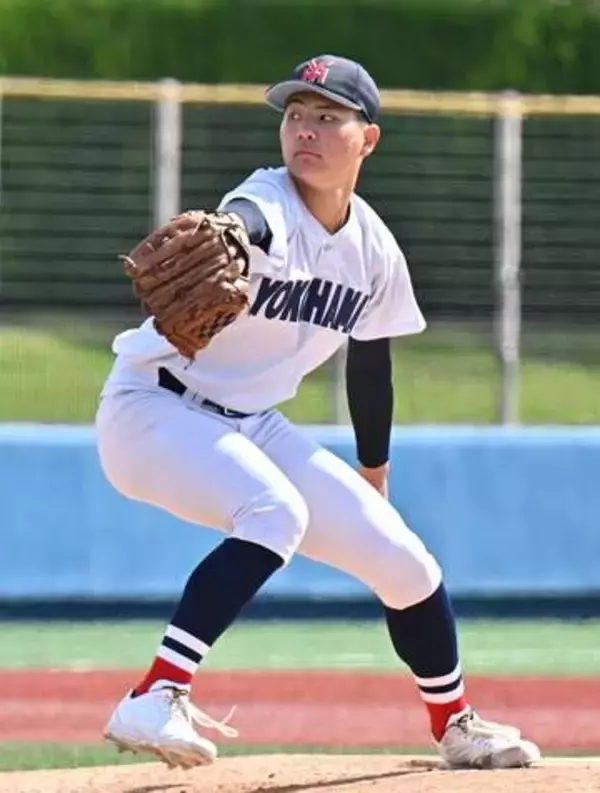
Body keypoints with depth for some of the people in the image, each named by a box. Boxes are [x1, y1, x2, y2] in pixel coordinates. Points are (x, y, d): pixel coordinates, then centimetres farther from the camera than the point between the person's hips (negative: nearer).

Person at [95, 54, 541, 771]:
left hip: (253, 428, 7)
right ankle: (154, 703, -38)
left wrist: (373, 472, 23)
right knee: (276, 514, -35)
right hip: (154, 408, -7)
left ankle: (455, 727, 31)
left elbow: (370, 361, 15)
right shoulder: (265, 207, -23)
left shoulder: (374, 249, -1)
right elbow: (239, 229, -50)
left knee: (403, 562, 6)